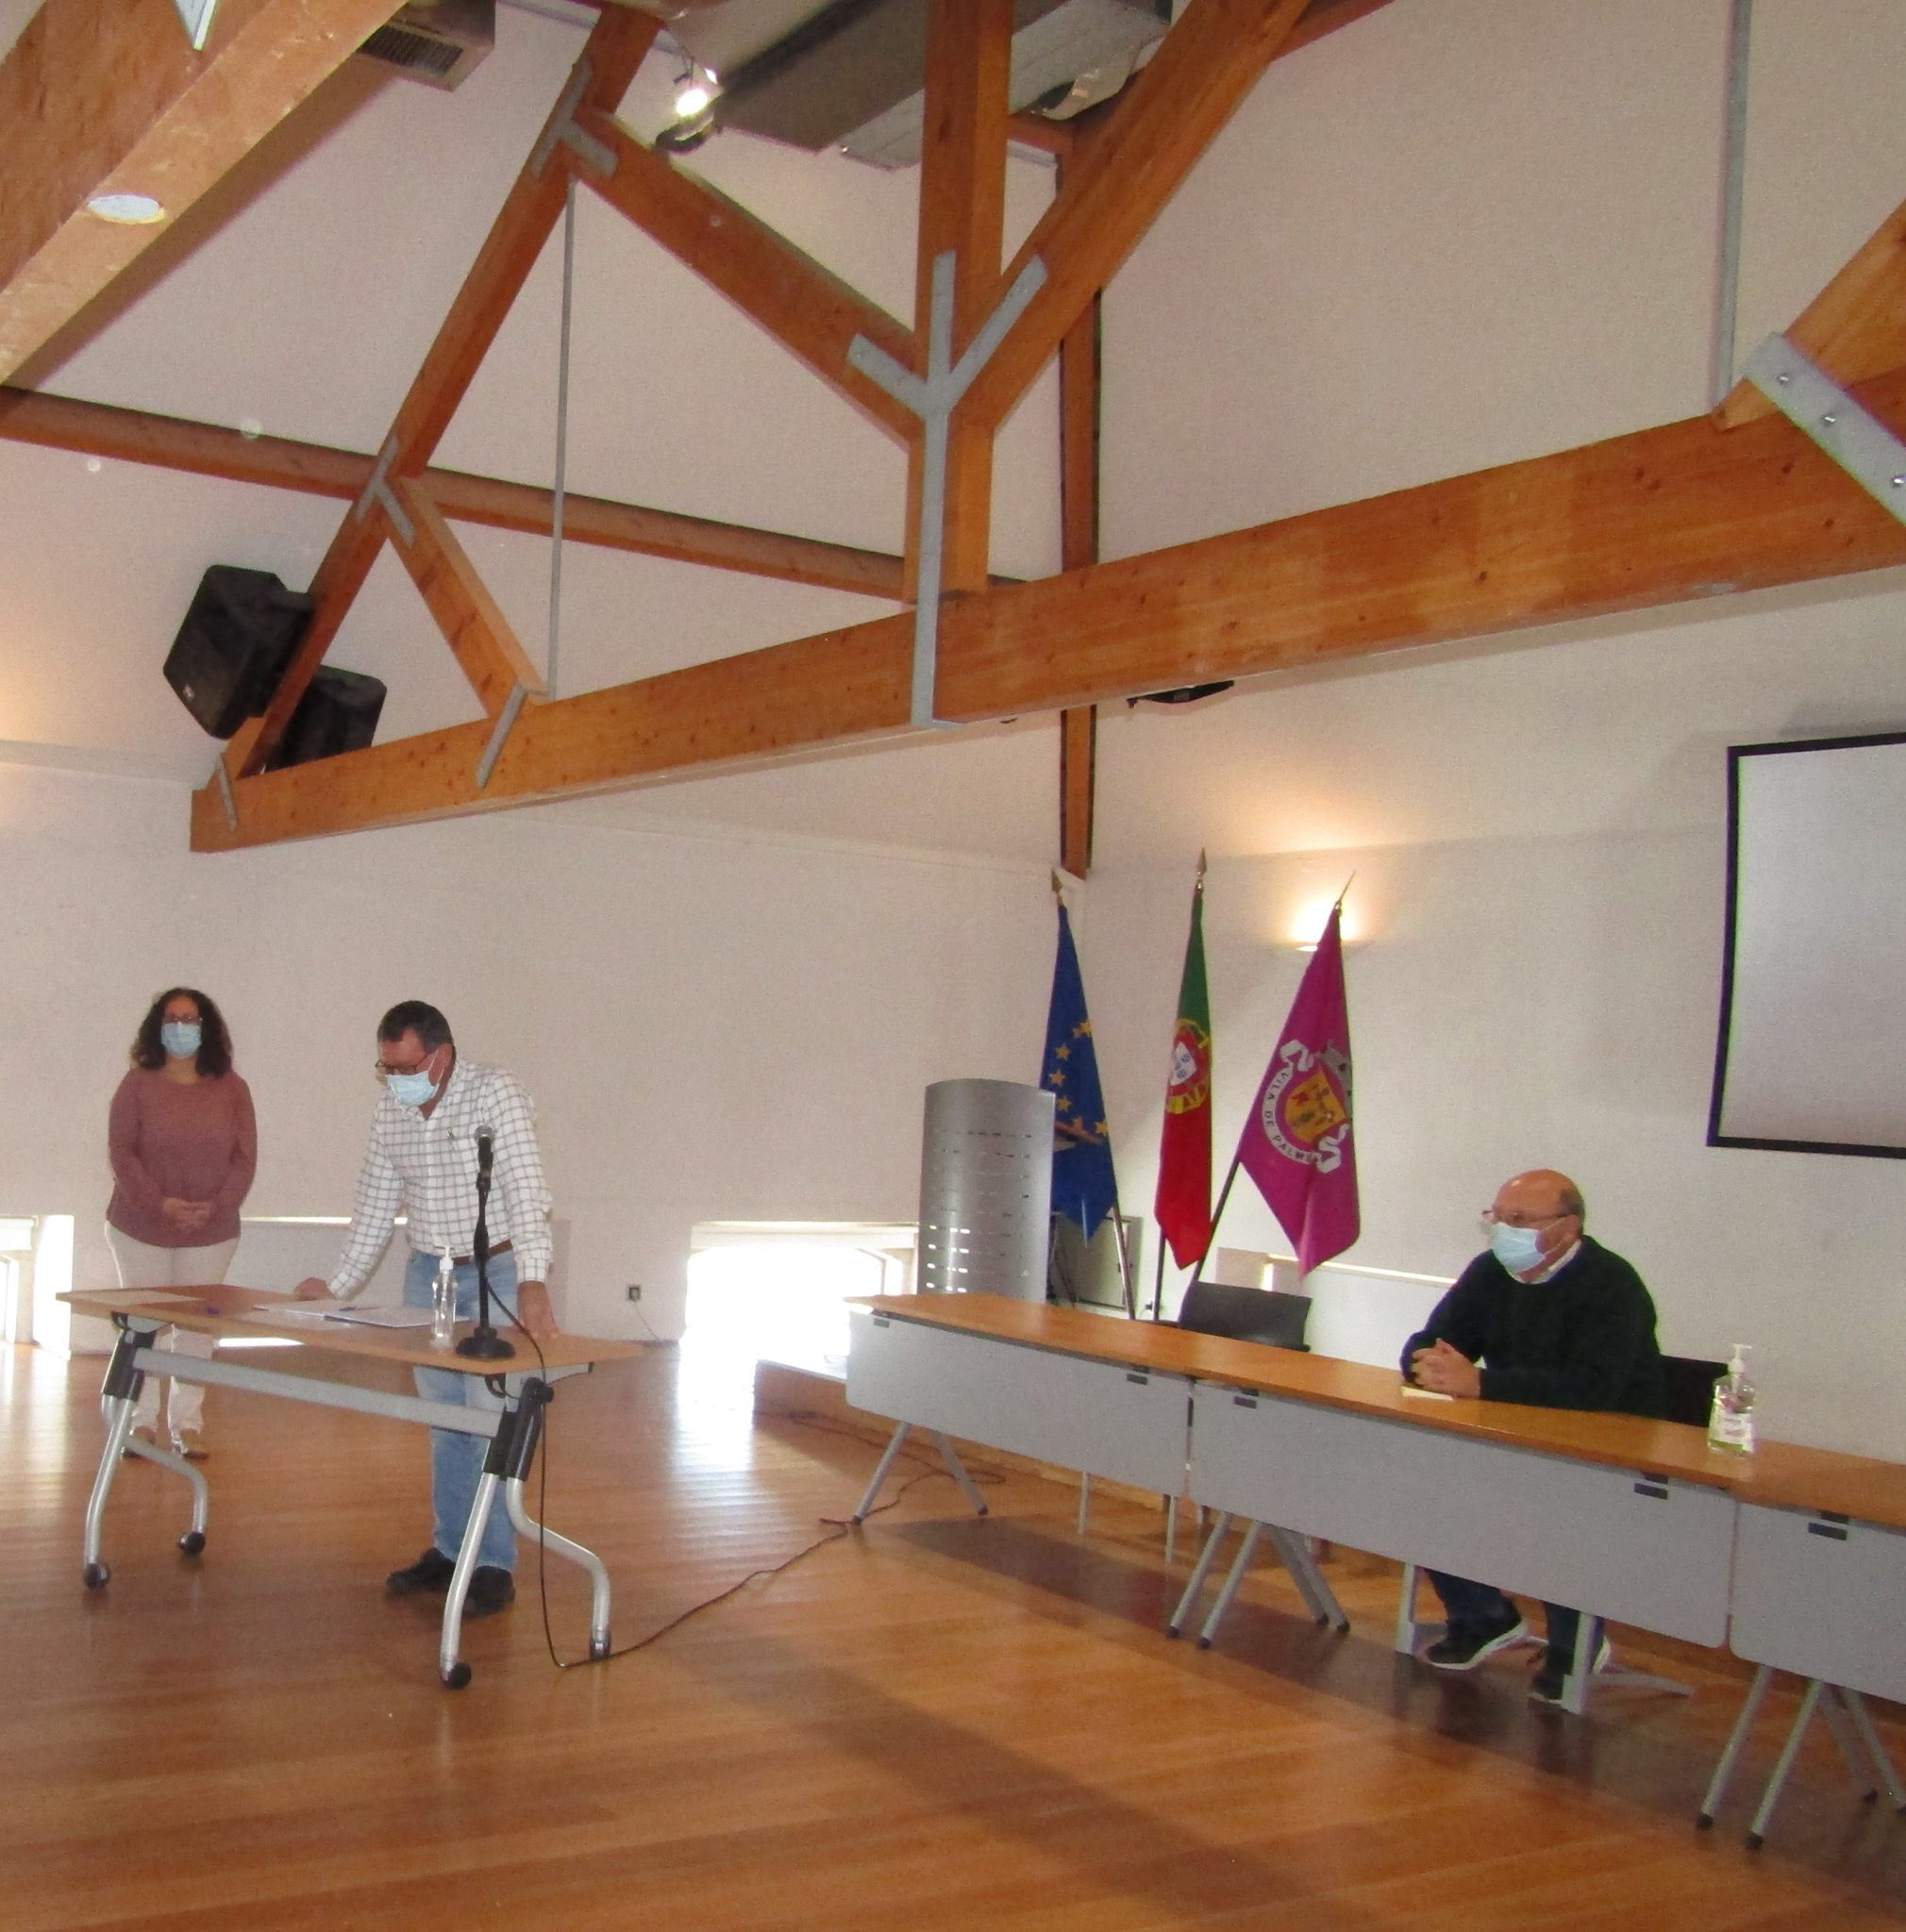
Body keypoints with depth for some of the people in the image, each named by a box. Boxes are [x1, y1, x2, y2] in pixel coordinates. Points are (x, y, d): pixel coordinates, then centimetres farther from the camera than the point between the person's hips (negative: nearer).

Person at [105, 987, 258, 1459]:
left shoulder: (231, 1089, 2)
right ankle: (141, 1421, 14)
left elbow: (245, 1159, 0)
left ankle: (188, 1424, 13)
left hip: (211, 1231, 1)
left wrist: (217, 1206, -15)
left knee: (196, 1328, 5)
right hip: (141, 1227, -1)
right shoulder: (139, 1083, -1)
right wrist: (161, 1203, -17)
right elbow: (120, 1150, -7)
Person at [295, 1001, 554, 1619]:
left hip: (498, 1273, -6)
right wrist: (339, 1286, 8)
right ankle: (449, 1550, 20)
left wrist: (533, 1283, -38)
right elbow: (374, 1206, 11)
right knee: (443, 1422, 10)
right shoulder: (389, 1112, 2)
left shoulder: (496, 1093, -17)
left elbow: (525, 1189, -27)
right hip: (428, 1273, 6)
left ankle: (495, 1567, 1)